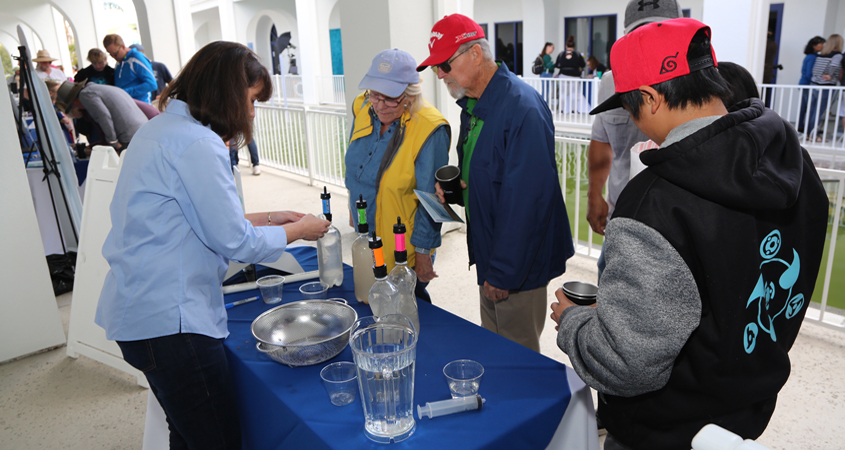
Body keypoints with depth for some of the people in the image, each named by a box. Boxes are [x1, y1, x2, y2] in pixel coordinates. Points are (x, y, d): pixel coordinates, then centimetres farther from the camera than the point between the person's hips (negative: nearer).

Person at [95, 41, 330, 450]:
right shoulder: (196, 144, -18)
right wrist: (299, 230, 0)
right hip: (168, 320, -11)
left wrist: (266, 218, 16)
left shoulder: (161, 129, 14)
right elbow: (234, 242, -16)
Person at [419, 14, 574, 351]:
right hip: (488, 253, 9)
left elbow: (526, 199, -26)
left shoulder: (522, 108, -24)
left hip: (517, 264, -9)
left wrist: (504, 273, -21)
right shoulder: (473, 105, 8)